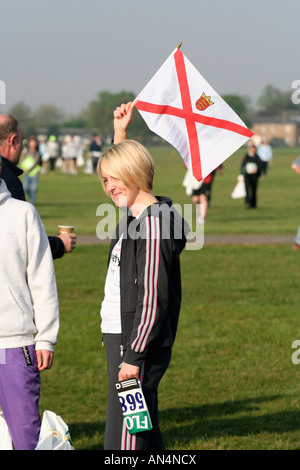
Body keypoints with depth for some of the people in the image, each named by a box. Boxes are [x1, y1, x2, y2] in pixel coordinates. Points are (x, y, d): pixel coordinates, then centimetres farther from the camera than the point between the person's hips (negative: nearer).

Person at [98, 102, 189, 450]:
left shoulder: (153, 224, -16)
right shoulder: (133, 215, 12)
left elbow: (153, 298, -20)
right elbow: (121, 179, 37)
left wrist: (135, 356, -21)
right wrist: (119, 133, 32)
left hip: (139, 343, -10)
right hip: (122, 341, 10)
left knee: (123, 440, -13)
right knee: (145, 435, 13)